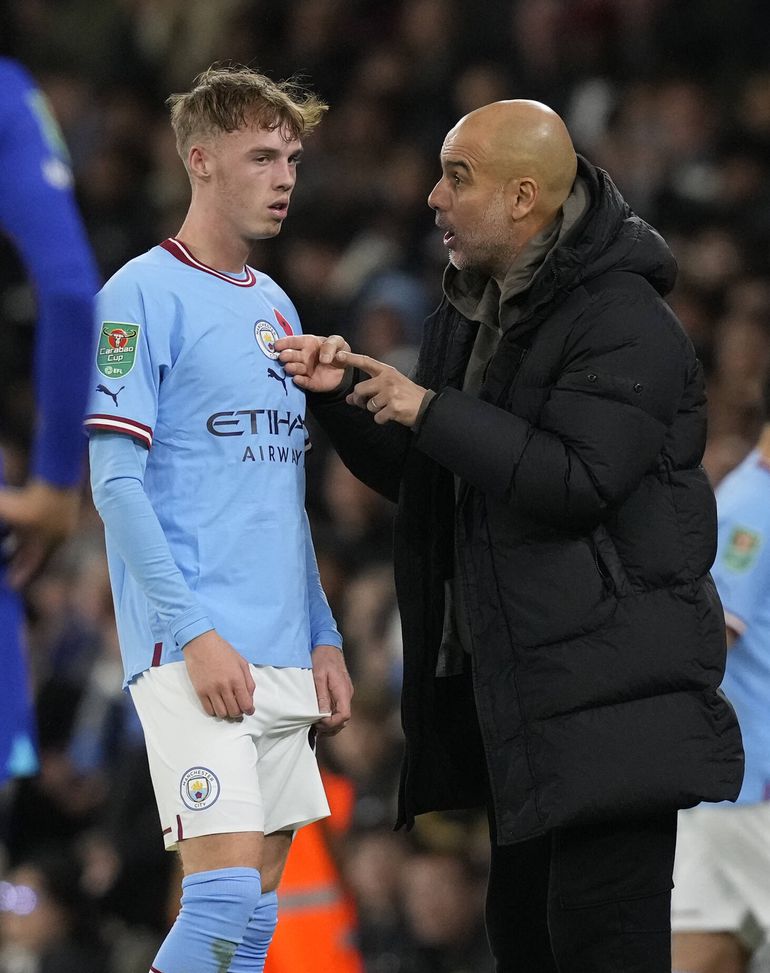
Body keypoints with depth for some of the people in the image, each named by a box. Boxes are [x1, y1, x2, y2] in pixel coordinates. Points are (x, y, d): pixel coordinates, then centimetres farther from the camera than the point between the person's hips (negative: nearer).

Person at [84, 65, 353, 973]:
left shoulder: (275, 307, 17)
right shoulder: (145, 294, -6)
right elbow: (116, 482, -11)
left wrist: (323, 638, 15)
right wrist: (194, 633, -17)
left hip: (282, 657, 8)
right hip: (193, 653, -8)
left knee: (253, 898, 7)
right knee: (229, 895, -17)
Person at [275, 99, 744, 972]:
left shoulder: (621, 321, -14)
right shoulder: (472, 314, 16)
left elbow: (579, 482, -24)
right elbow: (421, 478, 23)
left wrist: (430, 411, -20)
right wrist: (341, 396, 6)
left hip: (606, 695, -10)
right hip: (510, 685, 10)